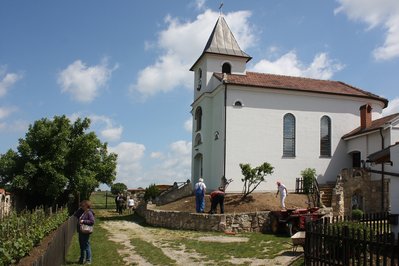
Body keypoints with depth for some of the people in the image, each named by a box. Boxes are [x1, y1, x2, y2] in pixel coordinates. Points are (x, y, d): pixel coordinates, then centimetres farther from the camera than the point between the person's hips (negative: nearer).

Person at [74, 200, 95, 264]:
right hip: (80, 231, 9)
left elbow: (92, 222, -21)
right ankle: (82, 259, 31)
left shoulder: (89, 213, -15)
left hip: (86, 232, -9)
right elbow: (75, 216, 19)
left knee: (86, 246, -3)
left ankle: (88, 260, 7)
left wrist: (83, 221, -23)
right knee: (81, 246, 18)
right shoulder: (81, 211, 9)